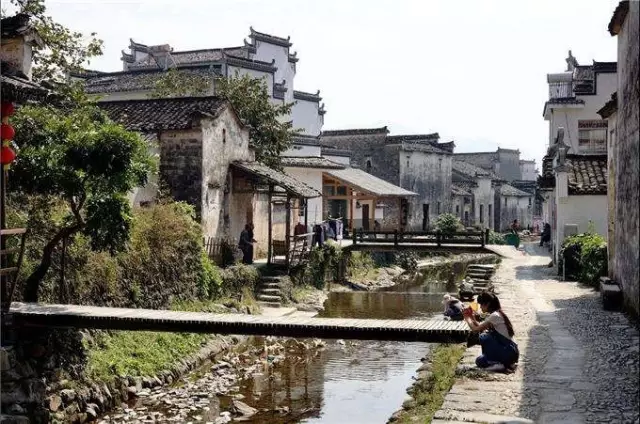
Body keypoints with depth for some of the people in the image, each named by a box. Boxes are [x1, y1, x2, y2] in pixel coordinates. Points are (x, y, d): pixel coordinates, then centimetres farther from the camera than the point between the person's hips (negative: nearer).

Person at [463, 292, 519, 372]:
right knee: (479, 361, 10)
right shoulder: (498, 314, 13)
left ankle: (497, 363, -10)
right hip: (510, 351, 9)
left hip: (509, 353, -9)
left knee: (483, 337, -16)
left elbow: (475, 330, -17)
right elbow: (480, 327, 16)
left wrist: (467, 318, -1)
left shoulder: (495, 316, -17)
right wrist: (472, 317, 9)